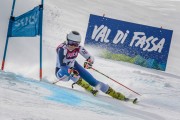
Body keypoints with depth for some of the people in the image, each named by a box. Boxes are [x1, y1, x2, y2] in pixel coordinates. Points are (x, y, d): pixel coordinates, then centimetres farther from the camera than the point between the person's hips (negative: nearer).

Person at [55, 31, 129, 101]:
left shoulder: (78, 48, -15)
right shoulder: (62, 49, -29)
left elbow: (90, 58, -13)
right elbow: (62, 65, -37)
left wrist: (89, 62, -38)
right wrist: (71, 71, -55)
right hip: (61, 72, -4)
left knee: (93, 81, -7)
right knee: (69, 71, -39)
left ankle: (114, 94, -2)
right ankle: (88, 88, -33)